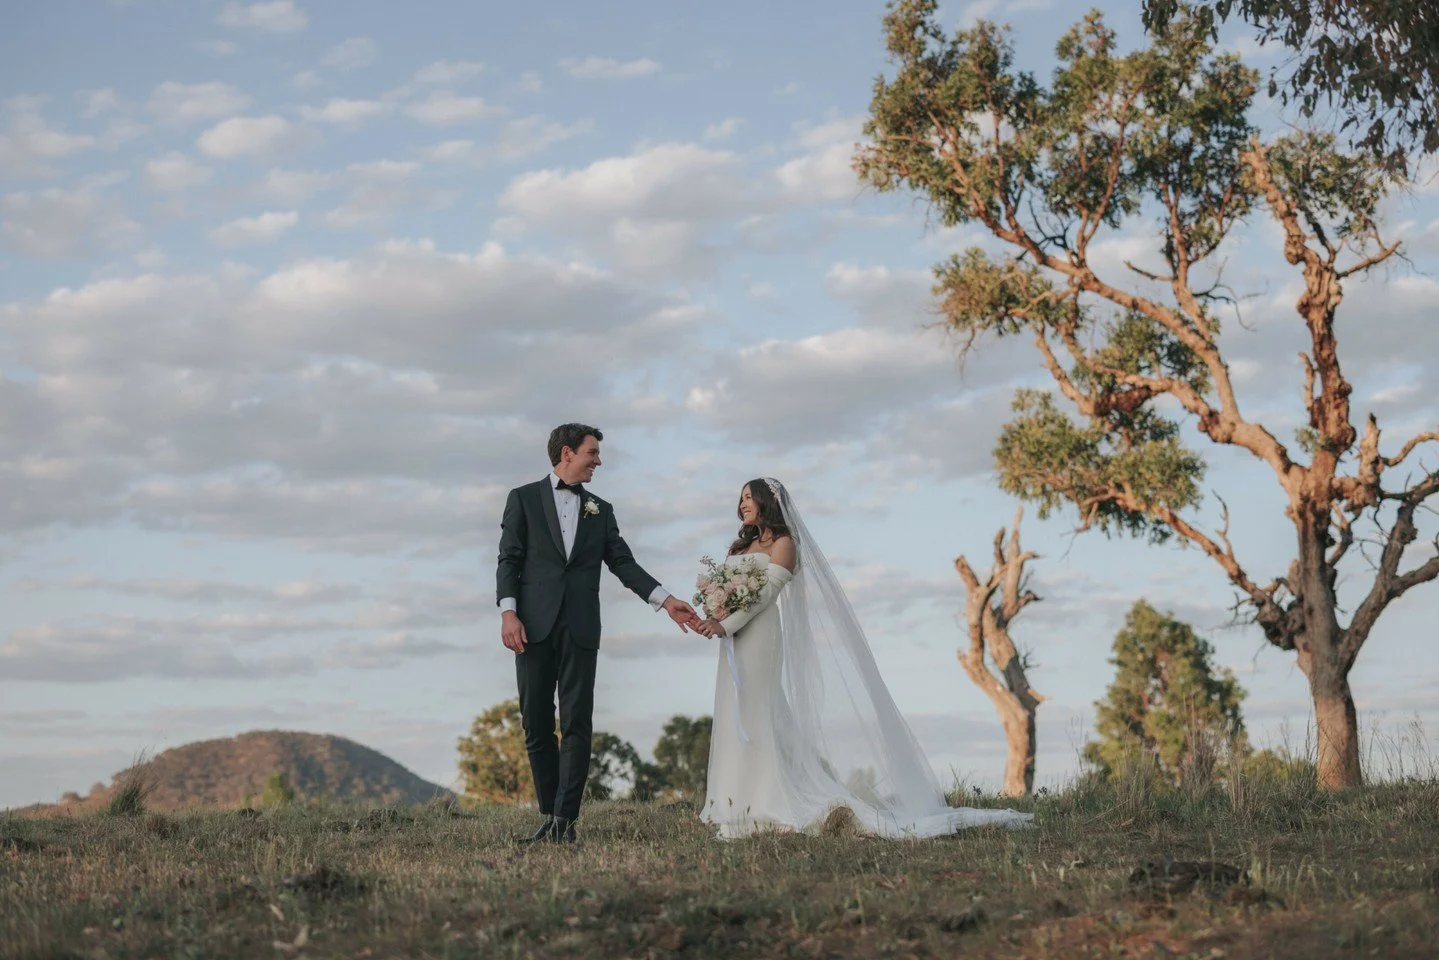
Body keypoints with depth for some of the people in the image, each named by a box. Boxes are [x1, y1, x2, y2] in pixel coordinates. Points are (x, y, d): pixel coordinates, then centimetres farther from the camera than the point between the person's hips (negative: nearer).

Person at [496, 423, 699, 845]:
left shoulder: (600, 510, 17)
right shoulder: (524, 498, 8)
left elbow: (623, 563, 11)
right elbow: (509, 559, 2)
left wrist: (665, 600, -1)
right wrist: (508, 611, -12)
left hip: (580, 630, 2)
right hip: (534, 626, -2)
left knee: (577, 726, -6)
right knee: (536, 726, 2)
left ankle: (565, 820, -5)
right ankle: (549, 816, 11)